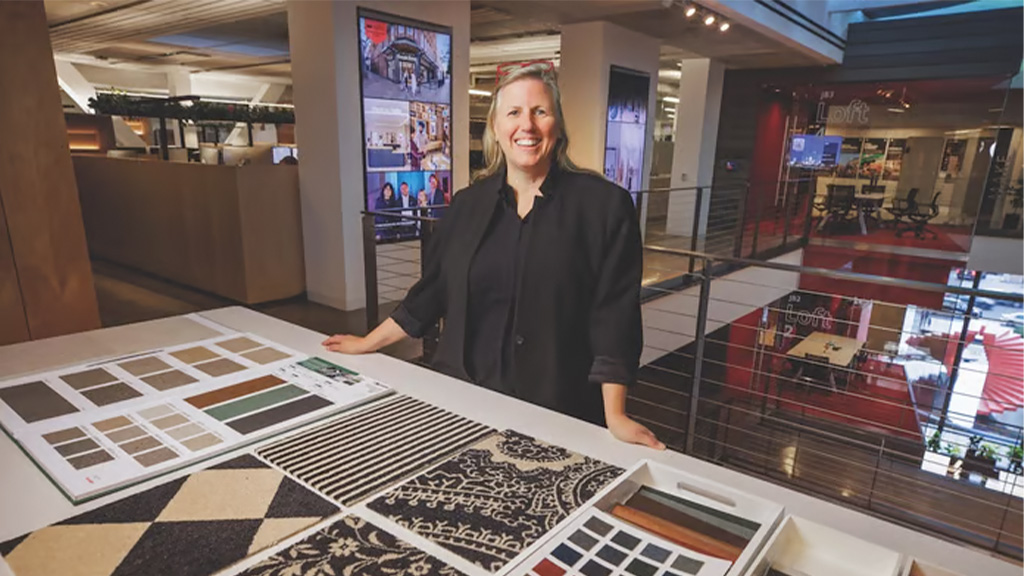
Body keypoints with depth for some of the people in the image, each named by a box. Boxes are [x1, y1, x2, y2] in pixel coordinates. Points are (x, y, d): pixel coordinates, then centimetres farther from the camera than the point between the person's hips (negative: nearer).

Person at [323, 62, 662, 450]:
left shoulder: (604, 205, -9)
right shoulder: (467, 204, 3)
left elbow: (614, 315, -12)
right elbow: (431, 291, 9)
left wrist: (614, 415, -16)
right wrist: (367, 344, 13)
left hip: (558, 413, -3)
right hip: (462, 398, 3)